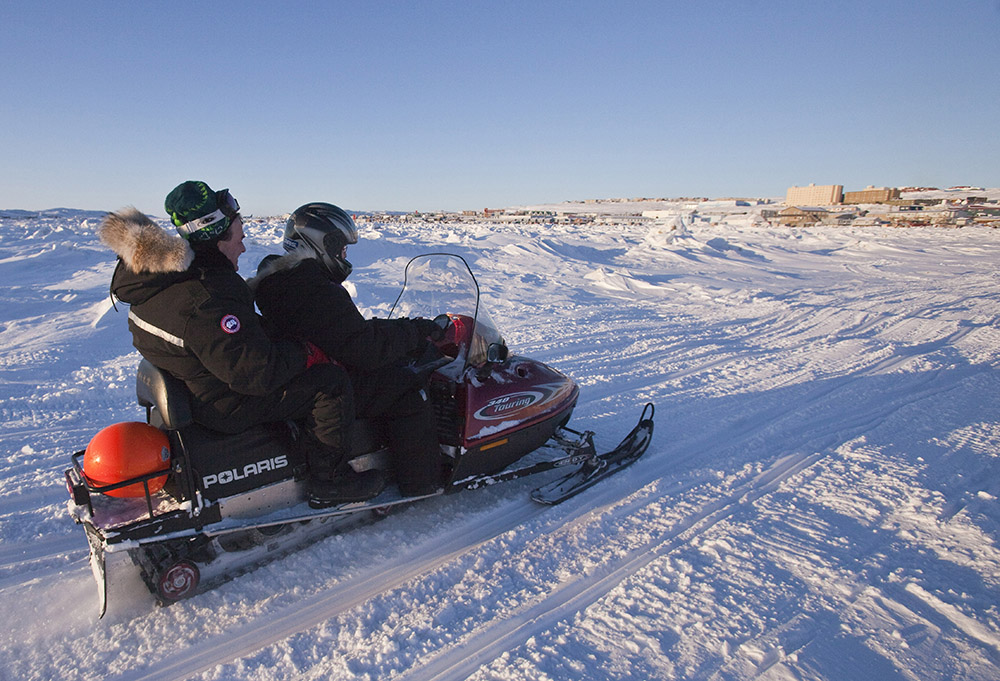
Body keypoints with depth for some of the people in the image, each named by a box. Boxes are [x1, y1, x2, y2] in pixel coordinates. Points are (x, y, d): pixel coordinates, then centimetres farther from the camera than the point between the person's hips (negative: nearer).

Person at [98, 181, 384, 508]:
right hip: (222, 405, -10)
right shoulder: (204, 300, -31)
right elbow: (255, 372, -31)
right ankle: (329, 481, -2)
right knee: (331, 380, -13)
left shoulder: (161, 272, 3)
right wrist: (306, 354, -16)